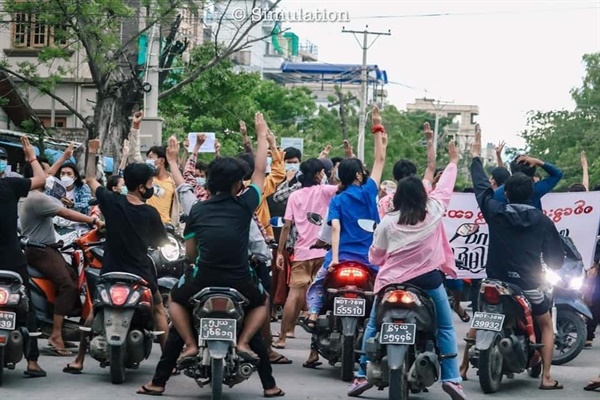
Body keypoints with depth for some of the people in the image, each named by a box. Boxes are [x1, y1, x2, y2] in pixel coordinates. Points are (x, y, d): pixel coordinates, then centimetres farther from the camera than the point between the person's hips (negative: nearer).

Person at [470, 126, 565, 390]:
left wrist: (476, 156, 23)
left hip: (497, 283, 1)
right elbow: (555, 258, 2)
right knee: (546, 327, 19)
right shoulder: (543, 221, -3)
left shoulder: (494, 212, -4)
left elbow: (481, 187, 11)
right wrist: (553, 265, 25)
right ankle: (546, 377, 5)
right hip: (530, 285, 0)